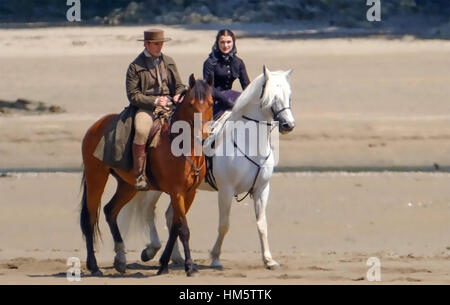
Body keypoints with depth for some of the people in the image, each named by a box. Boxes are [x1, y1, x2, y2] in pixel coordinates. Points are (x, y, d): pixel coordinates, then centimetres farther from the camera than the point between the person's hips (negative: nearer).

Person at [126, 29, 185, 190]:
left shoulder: (168, 62, 17)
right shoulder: (135, 66, 2)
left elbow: (179, 85, 21)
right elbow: (133, 95, -4)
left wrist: (178, 95, -3)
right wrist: (155, 101, -15)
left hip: (170, 104, 4)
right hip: (146, 107, -4)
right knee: (141, 131, -34)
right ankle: (139, 175, -29)